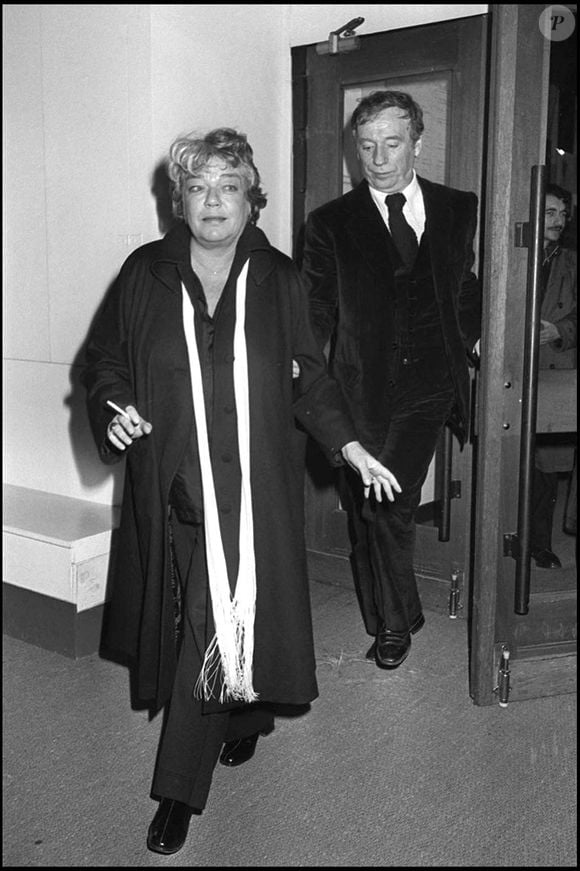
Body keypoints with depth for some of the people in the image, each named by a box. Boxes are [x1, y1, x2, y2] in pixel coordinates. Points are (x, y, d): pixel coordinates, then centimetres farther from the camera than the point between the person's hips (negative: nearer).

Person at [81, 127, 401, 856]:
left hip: (252, 487, -1)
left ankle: (180, 788, 9)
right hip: (171, 484, 2)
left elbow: (307, 377, 9)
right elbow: (102, 360, 9)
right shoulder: (144, 275, 2)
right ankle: (246, 714, 41)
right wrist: (112, 411, -11)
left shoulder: (278, 279, 3)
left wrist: (348, 445, 1)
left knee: (221, 621, -4)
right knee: (196, 621, 12)